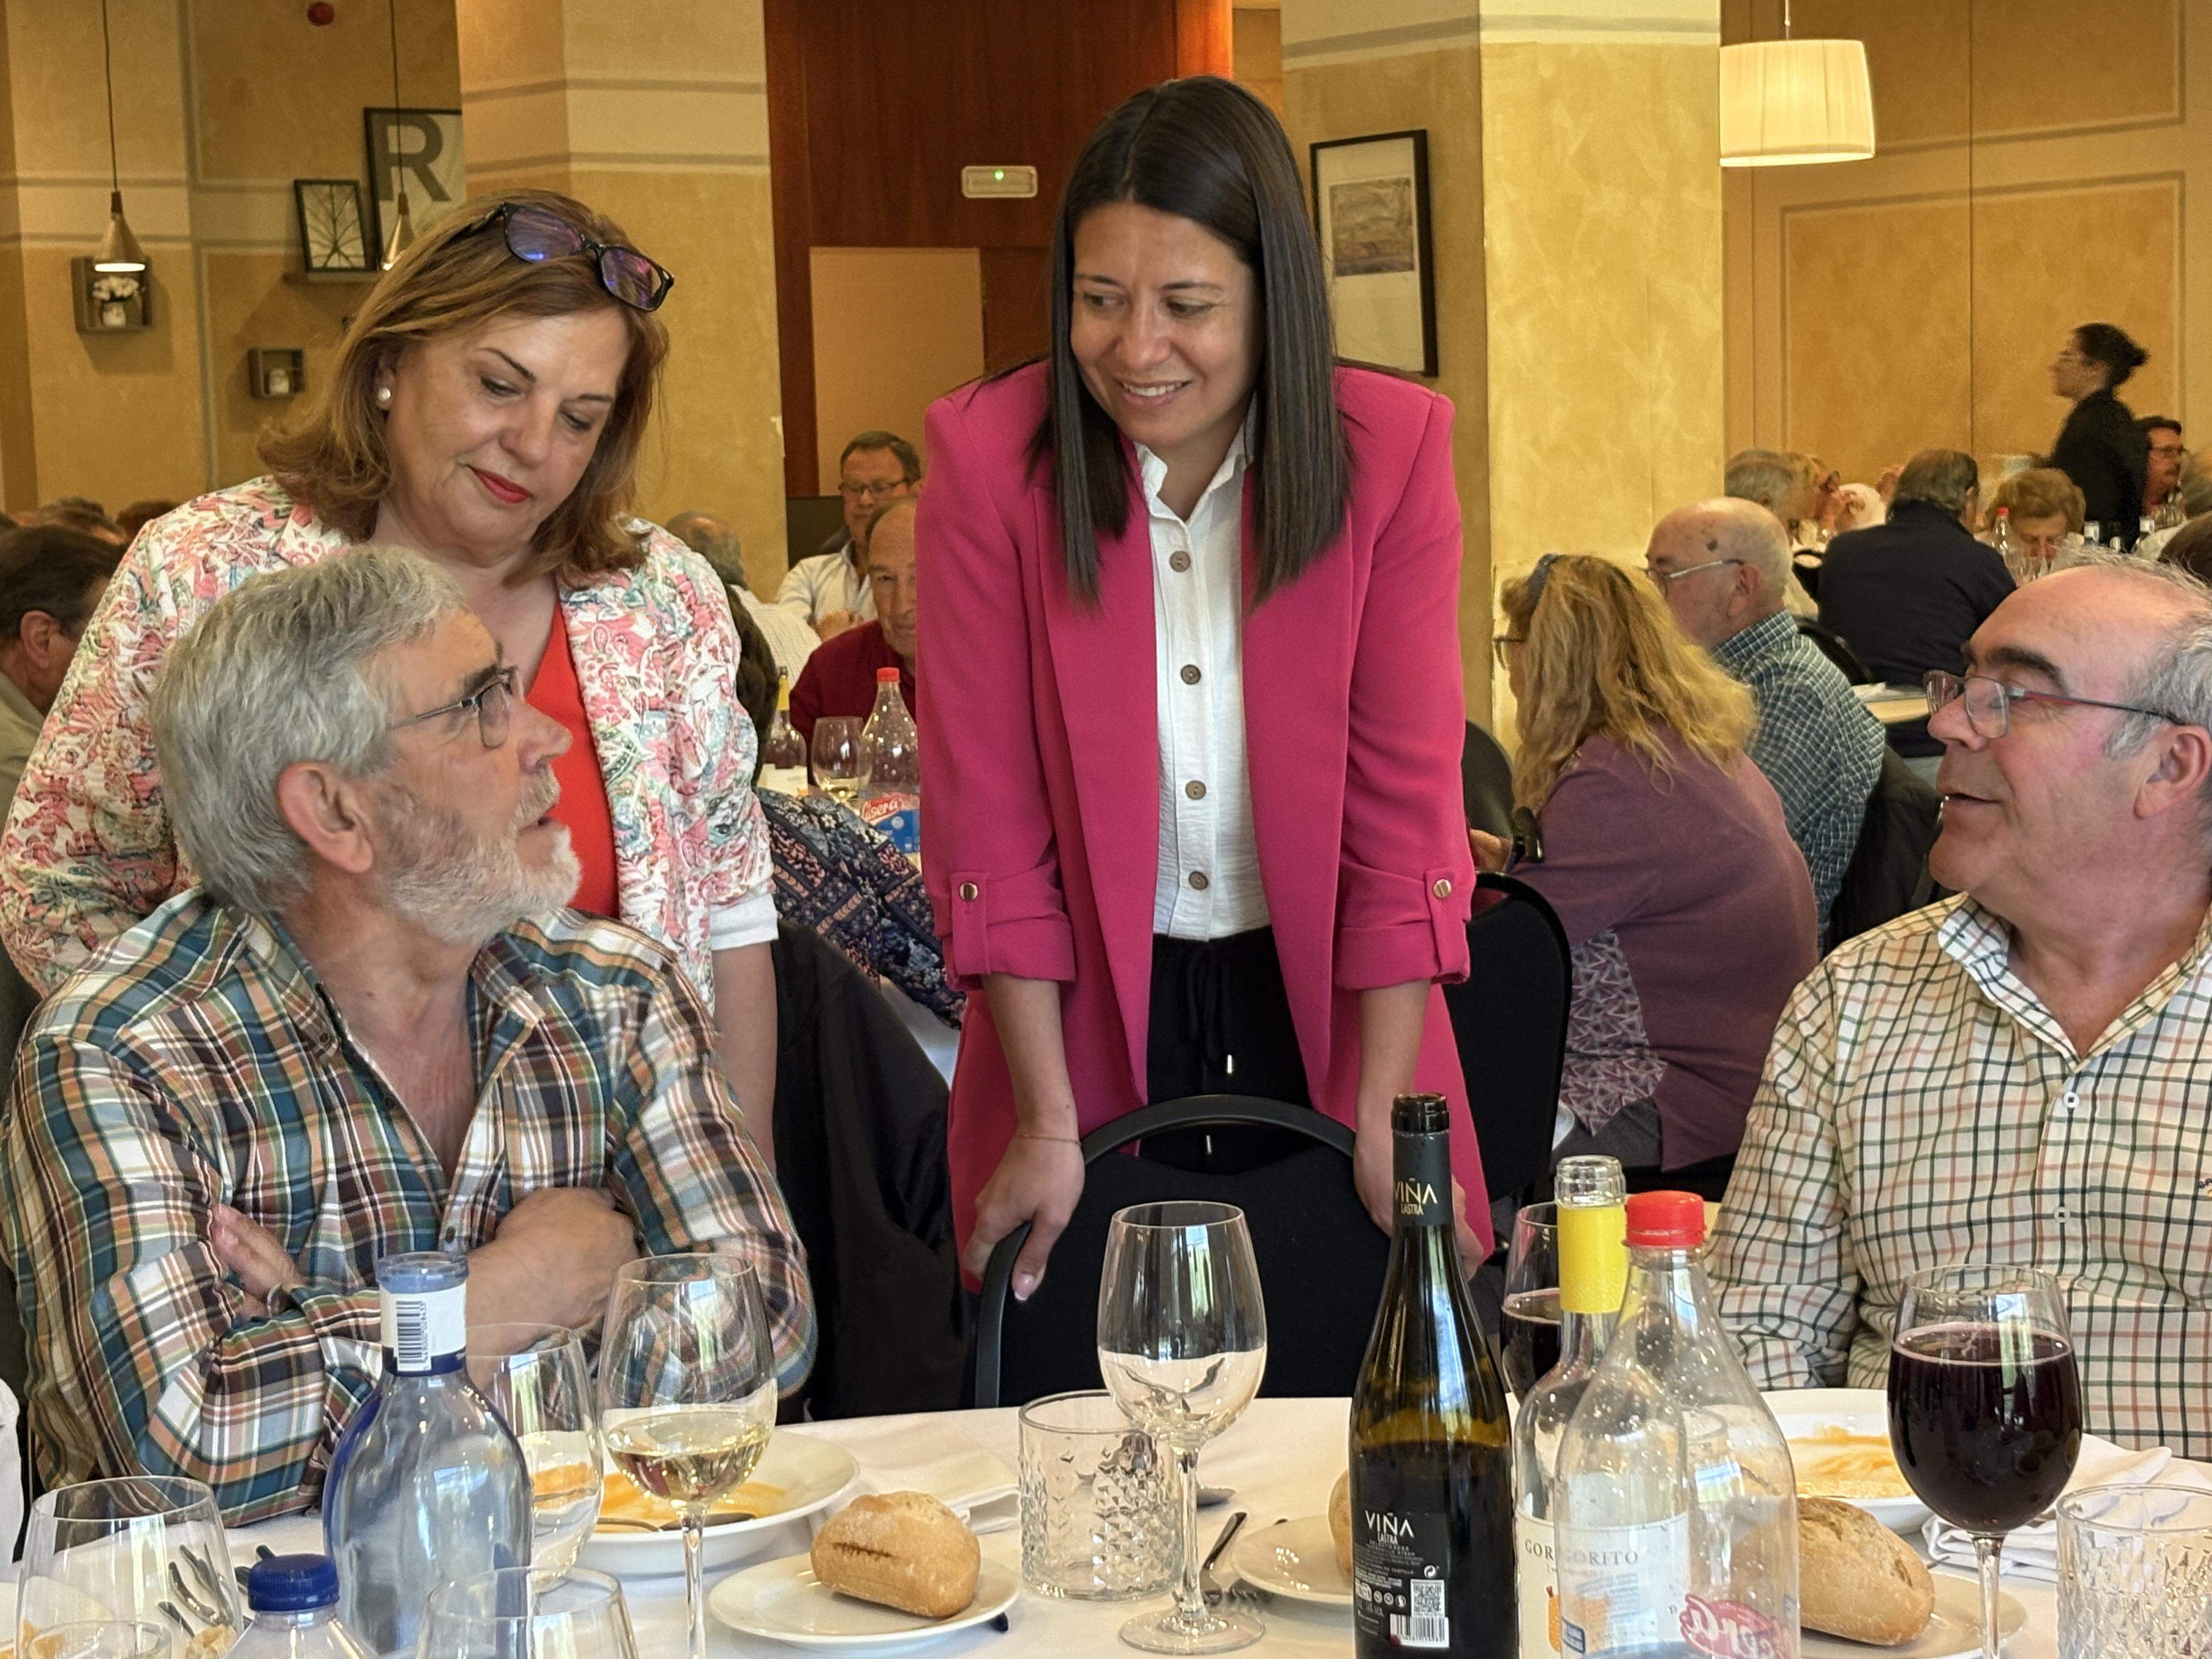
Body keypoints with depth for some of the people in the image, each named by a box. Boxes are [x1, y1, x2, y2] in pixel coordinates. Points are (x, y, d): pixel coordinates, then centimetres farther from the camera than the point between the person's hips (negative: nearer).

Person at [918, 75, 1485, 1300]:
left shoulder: (1392, 450, -10)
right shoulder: (987, 456, -12)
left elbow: (1404, 803, -9)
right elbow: (988, 820, -10)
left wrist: (1384, 1119, -12)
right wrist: (1048, 1126, -12)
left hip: (1325, 1012, 1)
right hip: (1088, 1017, 0)